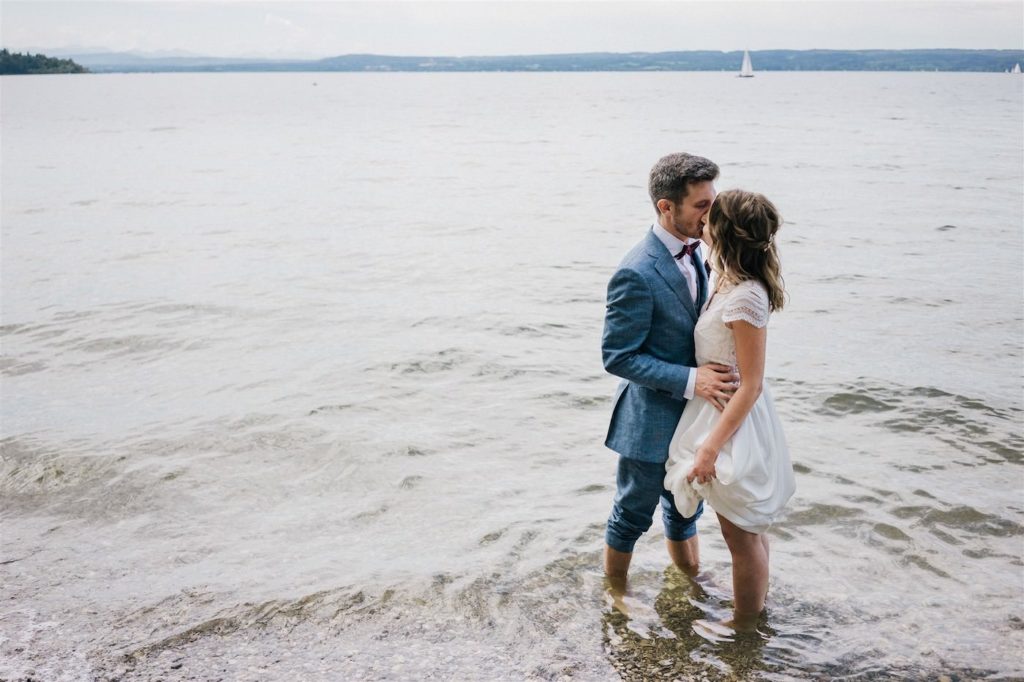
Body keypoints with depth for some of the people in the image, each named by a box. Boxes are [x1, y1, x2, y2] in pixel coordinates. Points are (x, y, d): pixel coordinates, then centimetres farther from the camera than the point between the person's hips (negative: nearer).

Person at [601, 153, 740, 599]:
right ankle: (616, 591, 36)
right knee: (634, 514, 13)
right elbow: (617, 357, -23)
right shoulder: (636, 274, -27)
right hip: (650, 421, -8)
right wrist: (691, 380, -28)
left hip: (690, 414, 8)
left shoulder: (692, 252, 0)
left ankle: (690, 579, 47)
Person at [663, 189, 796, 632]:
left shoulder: (744, 298, -27)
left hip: (732, 421, -9)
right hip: (721, 410, 9)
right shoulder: (729, 280, 1)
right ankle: (754, 603, 44)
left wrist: (711, 447, -23)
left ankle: (745, 626, 29)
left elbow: (750, 386, -24)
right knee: (749, 527, 26)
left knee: (742, 534, 10)